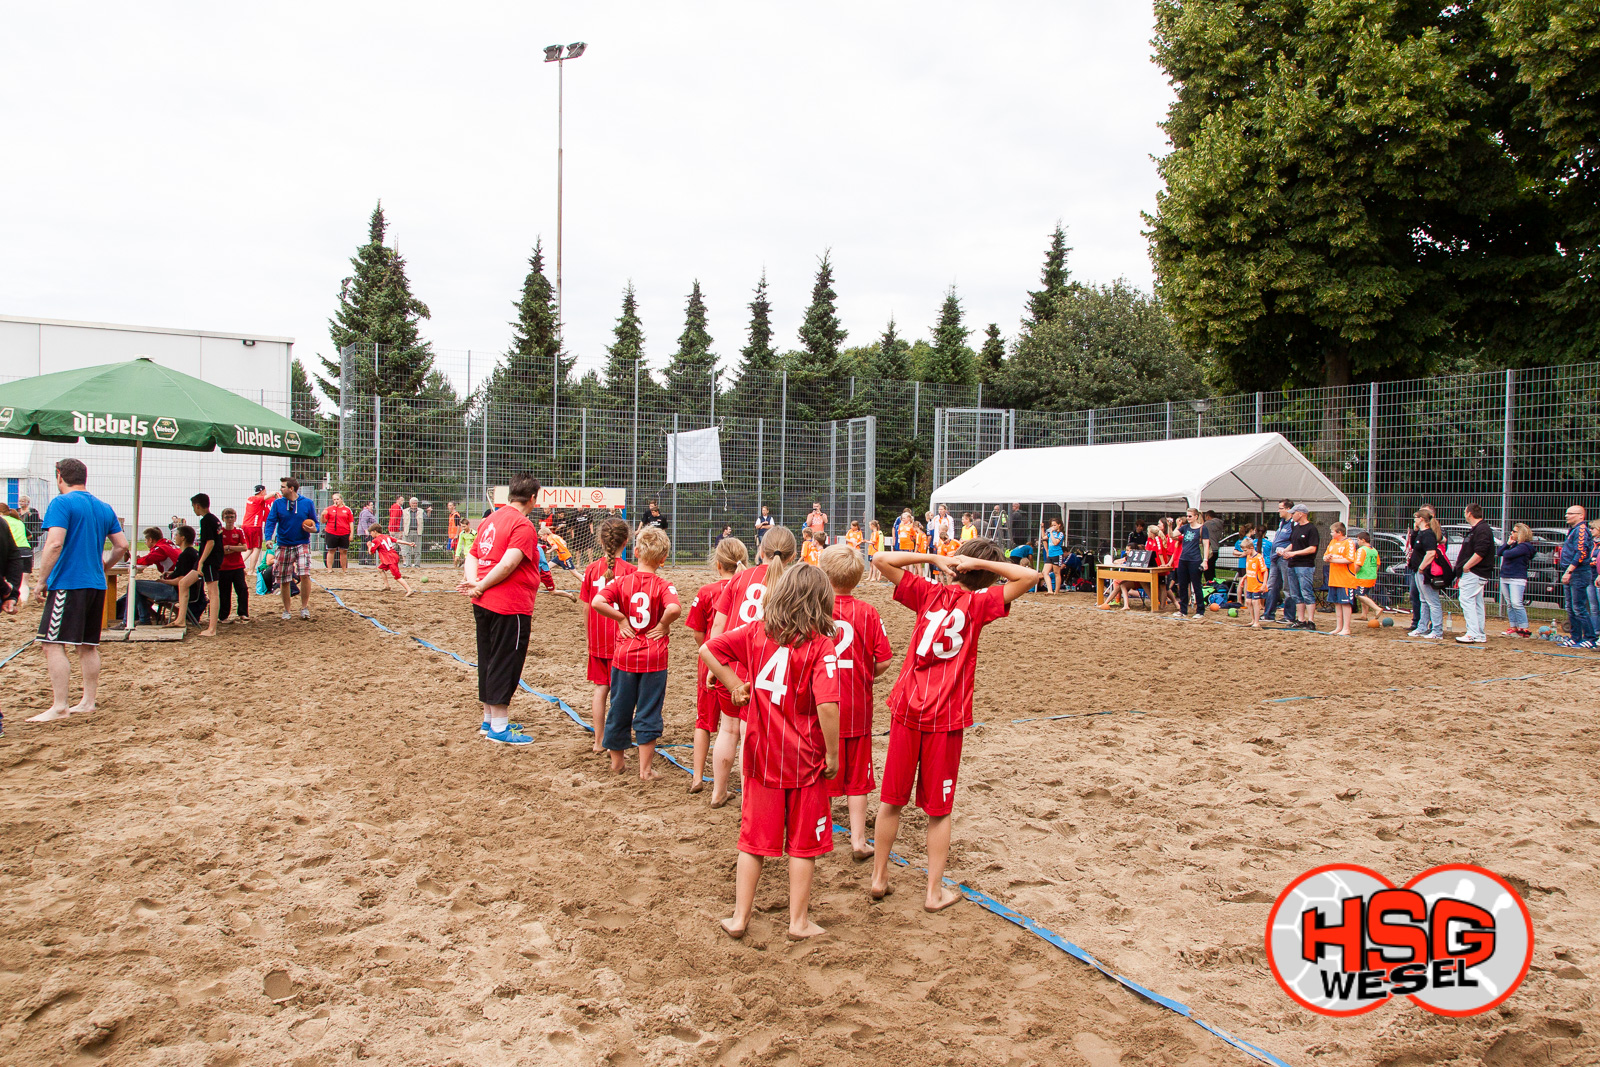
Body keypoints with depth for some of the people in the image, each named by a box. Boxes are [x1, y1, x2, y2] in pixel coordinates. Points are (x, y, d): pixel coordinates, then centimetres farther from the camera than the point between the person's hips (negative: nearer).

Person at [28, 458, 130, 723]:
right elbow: (122, 545, 13)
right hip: (96, 584, 7)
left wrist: (42, 580, -12)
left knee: (53, 644, -5)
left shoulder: (61, 503, -7)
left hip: (67, 584, -7)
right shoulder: (104, 507, 13)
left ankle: (59, 706, -8)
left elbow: (54, 544, -17)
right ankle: (88, 701, 16)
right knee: (89, 645, 12)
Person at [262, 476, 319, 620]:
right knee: (283, 580, 7)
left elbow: (315, 522, 5)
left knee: (304, 574, -20)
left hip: (302, 544, -2)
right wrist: (268, 538, -22)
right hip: (283, 546, 2)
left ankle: (304, 607, -3)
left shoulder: (307, 503, 0)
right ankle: (286, 610, 24)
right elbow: (270, 521, -5)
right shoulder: (278, 503, 2)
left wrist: (313, 529, -19)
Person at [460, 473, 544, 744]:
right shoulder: (523, 526, -14)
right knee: (506, 663, 0)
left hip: (484, 604, 9)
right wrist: (480, 588, -14)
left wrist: (474, 584, -3)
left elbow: (472, 556, 11)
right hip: (510, 607, -9)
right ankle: (499, 729, 7)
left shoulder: (490, 520, 13)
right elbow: (508, 564, -24)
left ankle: (489, 720, 29)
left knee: (488, 661, 17)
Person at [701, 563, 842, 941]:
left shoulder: (756, 631, -3)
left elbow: (708, 649, -2)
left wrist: (735, 686, 2)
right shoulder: (820, 645, -16)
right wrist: (833, 756, -12)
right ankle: (799, 921, 22)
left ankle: (739, 917, 23)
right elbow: (827, 706, -23)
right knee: (803, 843, 12)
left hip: (762, 756, 3)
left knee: (754, 839, 15)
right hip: (805, 760, -3)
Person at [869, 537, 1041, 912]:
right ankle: (935, 891, 17)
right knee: (938, 809, 9)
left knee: (891, 799, 14)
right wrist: (982, 562, -7)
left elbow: (881, 560, 4)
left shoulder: (928, 593, 1)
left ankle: (879, 877, 25)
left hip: (906, 709, 3)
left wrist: (933, 558, 1)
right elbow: (1029, 576, -9)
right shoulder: (978, 603, -6)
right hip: (945, 716, -2)